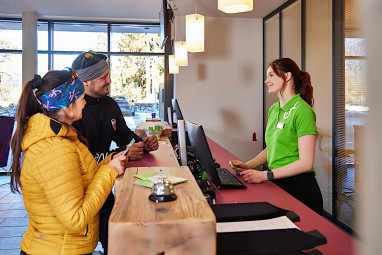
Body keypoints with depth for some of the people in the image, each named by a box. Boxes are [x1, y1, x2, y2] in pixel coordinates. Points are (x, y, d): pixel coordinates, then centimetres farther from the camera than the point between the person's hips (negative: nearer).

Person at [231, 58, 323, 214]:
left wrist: (264, 175, -22)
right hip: (277, 184, 7)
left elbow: (306, 163, -20)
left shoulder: (302, 110, -16)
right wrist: (248, 165, 2)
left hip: (300, 189, -7)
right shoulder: (273, 109, 10)